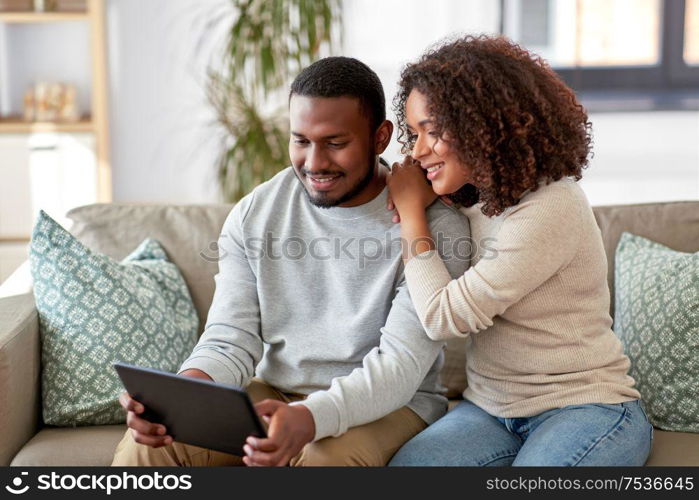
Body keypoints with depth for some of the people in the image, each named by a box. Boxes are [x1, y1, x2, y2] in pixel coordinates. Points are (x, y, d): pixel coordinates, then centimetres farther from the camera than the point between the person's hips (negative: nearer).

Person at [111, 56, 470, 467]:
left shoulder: (435, 225, -14)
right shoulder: (254, 216, 0)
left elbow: (401, 364, -20)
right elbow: (230, 341, -3)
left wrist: (309, 418, -39)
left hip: (390, 403, -3)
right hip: (274, 393, 3)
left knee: (328, 458, -36)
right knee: (145, 446, -19)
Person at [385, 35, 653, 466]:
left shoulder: (552, 209, -19)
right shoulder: (474, 200, 8)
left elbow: (444, 317, -18)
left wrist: (412, 212, -9)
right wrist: (411, 208, -5)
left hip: (583, 409, -6)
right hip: (491, 406, 6)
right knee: (403, 463, -18)